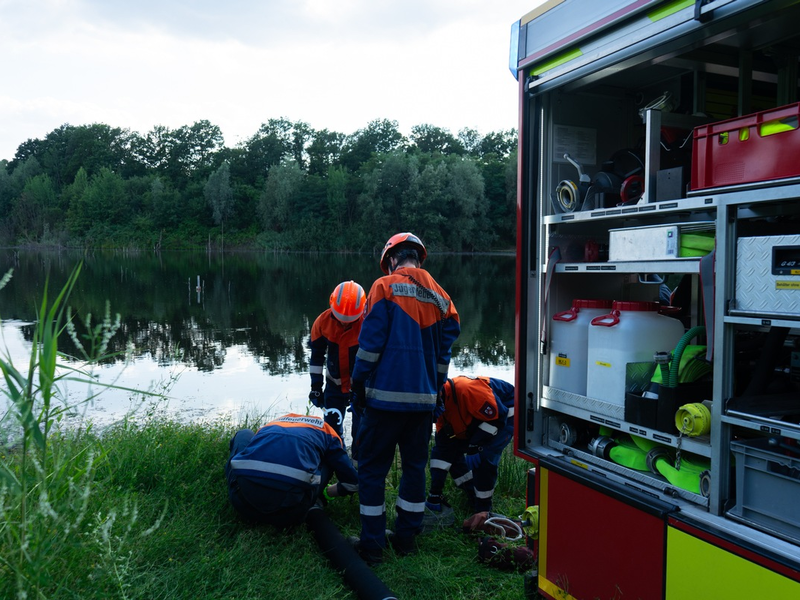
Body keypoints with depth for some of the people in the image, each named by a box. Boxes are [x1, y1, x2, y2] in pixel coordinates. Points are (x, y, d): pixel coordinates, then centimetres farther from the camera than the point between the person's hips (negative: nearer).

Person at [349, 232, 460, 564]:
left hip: (386, 396, -5)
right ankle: (406, 536, 24)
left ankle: (372, 543, 10)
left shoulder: (385, 287, -7)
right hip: (423, 399, 5)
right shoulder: (440, 296, 10)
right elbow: (444, 352, 12)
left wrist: (359, 385, -3)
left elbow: (371, 342, -11)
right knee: (415, 466, 16)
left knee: (373, 467, 5)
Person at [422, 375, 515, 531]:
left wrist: (475, 444, -23)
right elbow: (441, 449, -6)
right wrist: (434, 494, -8)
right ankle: (475, 499, 14)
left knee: (484, 457, -24)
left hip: (506, 413, -9)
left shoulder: (466, 389, -37)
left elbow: (497, 416, -30)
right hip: (481, 417, 9)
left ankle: (482, 510, -6)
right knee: (452, 451, 1)